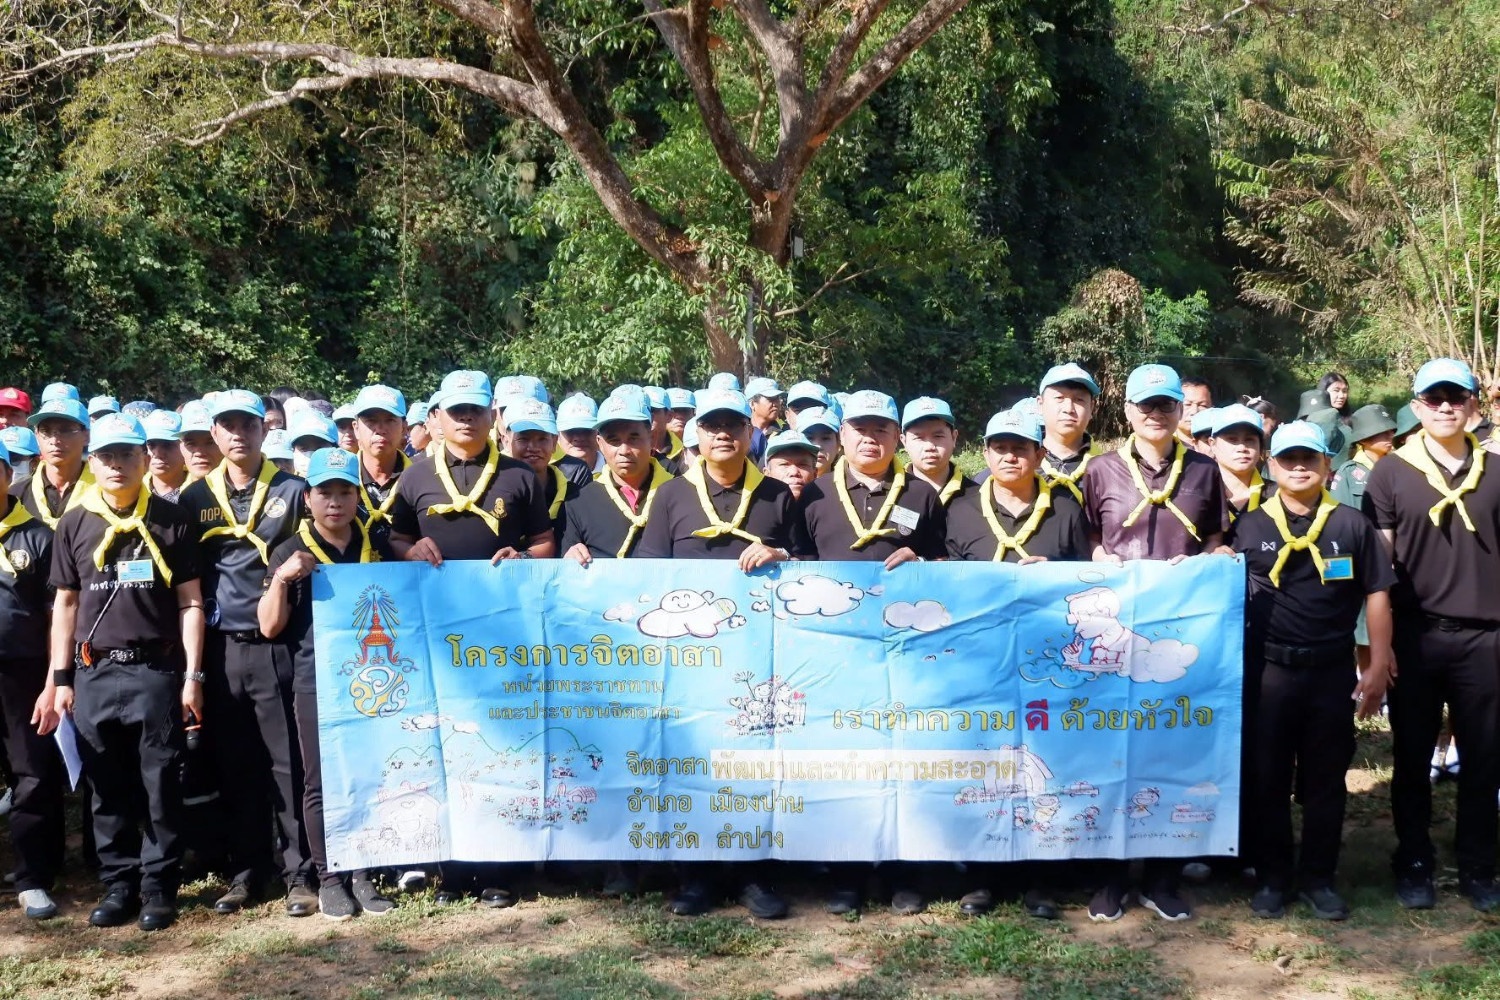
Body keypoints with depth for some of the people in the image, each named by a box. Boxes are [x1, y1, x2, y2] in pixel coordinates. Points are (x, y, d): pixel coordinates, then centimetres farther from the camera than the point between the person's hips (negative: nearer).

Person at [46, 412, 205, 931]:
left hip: (156, 671, -2)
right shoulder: (75, 524, 8)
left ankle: (159, 887, 11)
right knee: (108, 788, 8)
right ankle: (118, 885, 19)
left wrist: (192, 675, -3)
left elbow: (190, 602, 2)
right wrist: (61, 678, 7)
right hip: (94, 673, 2)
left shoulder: (171, 520, 2)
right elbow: (65, 603, 12)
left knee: (159, 787, 1)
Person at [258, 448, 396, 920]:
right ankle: (328, 878, 12)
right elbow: (270, 627, -3)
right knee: (321, 784, 3)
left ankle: (364, 874, 17)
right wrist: (281, 579, -17)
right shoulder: (291, 553, 1)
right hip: (315, 683, -3)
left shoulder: (378, 547, 10)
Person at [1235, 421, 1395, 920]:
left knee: (1325, 781, 8)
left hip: (1332, 672, 0)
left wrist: (1378, 666, -1)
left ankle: (1318, 877, 20)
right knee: (1265, 780, 6)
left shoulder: (1352, 524, 2)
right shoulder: (1248, 526, 2)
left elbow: (1376, 596, 4)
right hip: (1267, 671, 0)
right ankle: (1272, 876, 19)